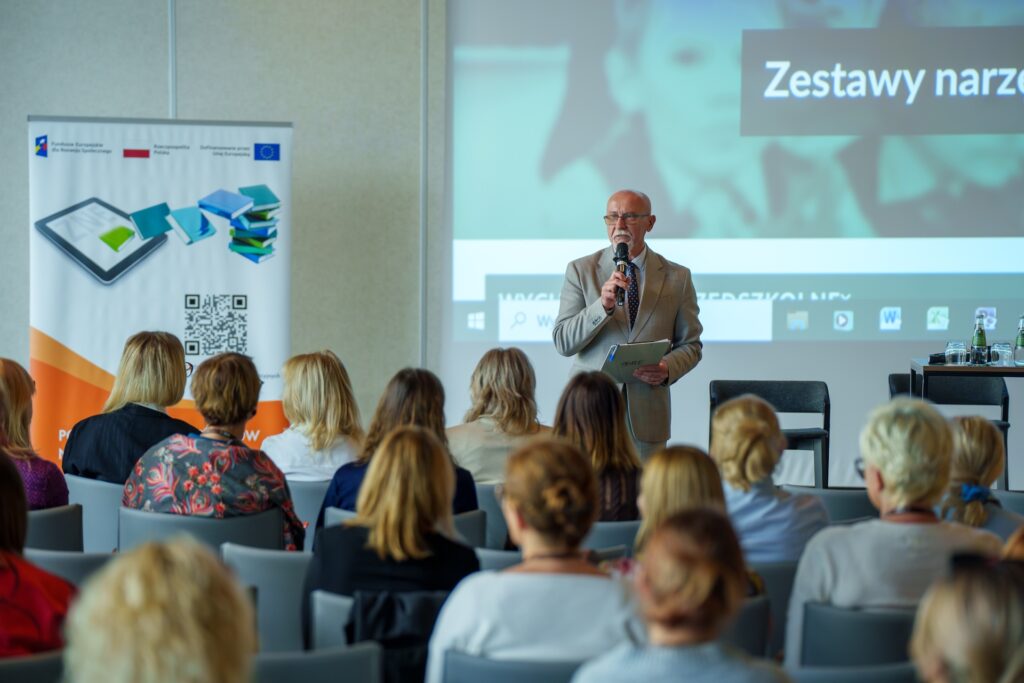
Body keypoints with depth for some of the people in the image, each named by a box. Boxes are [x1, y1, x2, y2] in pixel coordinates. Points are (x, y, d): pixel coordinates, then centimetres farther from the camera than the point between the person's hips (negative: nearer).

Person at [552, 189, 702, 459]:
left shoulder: (677, 277, 6)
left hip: (646, 415, 1)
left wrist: (667, 369, -12)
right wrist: (602, 306, -18)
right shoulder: (581, 270, 3)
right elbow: (562, 342, -4)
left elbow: (690, 345, 10)